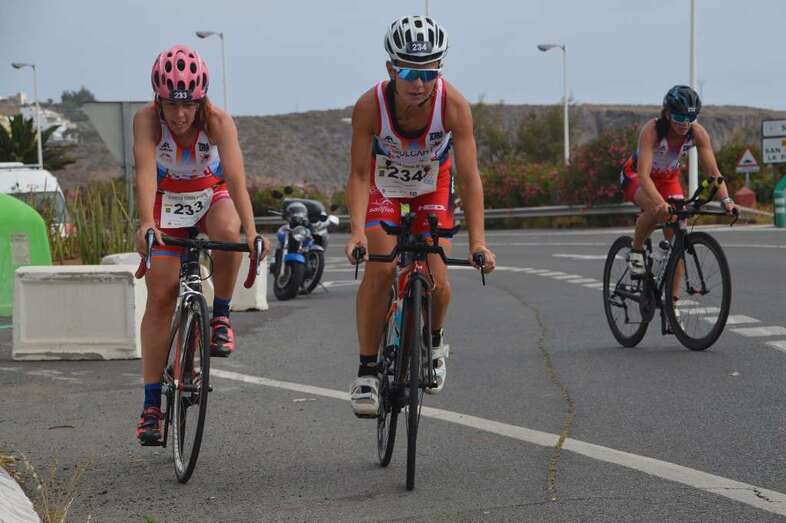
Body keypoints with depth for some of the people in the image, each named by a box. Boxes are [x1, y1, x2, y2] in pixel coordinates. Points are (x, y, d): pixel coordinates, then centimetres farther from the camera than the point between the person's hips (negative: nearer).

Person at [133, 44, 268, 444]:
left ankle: (220, 317, -12)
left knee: (227, 231, -37)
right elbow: (146, 172, -40)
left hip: (212, 195, 0)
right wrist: (146, 223, -56)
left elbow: (235, 176, -38)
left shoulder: (218, 122, -28)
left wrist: (250, 229, -53)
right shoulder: (147, 120, -26)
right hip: (168, 201, 1)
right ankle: (151, 404, -3)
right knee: (160, 295, -8)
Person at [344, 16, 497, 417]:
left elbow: (468, 177, -33)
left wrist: (478, 241, -41)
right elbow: (358, 174, -30)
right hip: (384, 186, -1)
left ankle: (434, 340, 22)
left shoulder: (453, 105, -33)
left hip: (432, 188, 1)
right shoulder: (370, 106, -33)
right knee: (380, 268, -21)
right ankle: (367, 371, -10)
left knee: (435, 279, -13)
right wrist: (357, 231, -44)